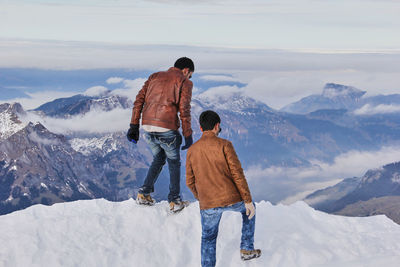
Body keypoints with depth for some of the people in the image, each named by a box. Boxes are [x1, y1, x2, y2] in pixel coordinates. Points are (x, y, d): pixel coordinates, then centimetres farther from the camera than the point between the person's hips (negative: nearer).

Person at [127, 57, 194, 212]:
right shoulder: (184, 82, 4)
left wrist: (134, 125, 10)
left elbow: (139, 100, 11)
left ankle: (144, 194, 17)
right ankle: (174, 201, 14)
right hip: (167, 129, -5)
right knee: (174, 163, 16)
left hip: (147, 127, 5)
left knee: (158, 159, 26)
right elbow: (184, 110, -6)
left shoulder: (155, 76, 19)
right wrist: (188, 136, -3)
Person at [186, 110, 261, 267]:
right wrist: (248, 201, -5)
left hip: (208, 204, 2)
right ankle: (247, 249, 31)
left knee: (208, 238, 22)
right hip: (232, 200, -2)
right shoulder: (224, 145, -7)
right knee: (248, 209, 31)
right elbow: (237, 174, -11)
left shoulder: (192, 151, 4)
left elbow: (190, 182, 9)